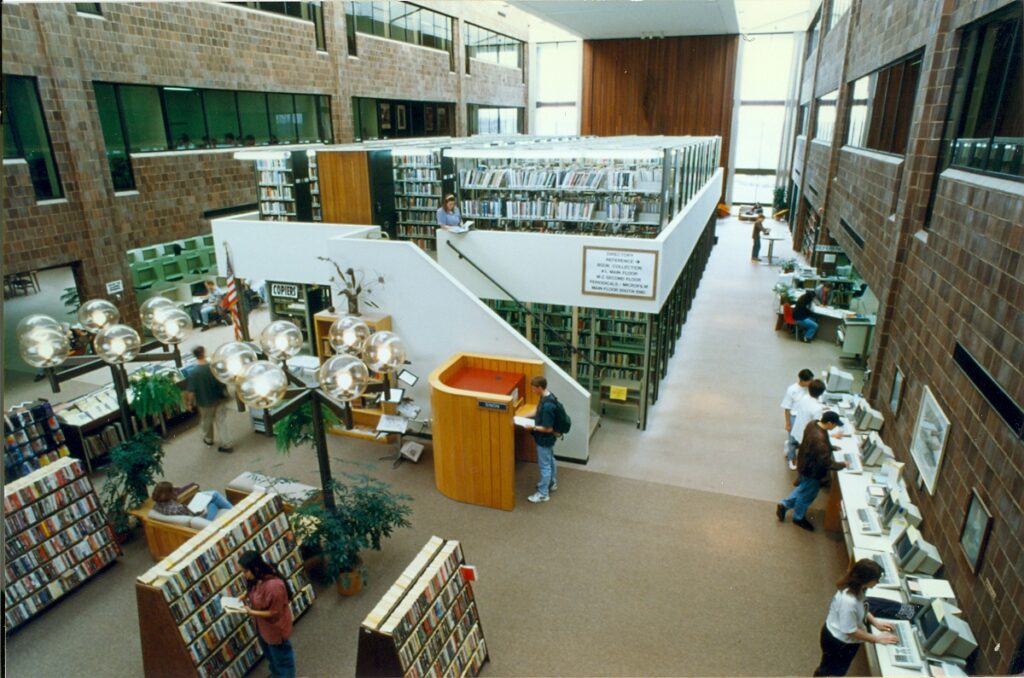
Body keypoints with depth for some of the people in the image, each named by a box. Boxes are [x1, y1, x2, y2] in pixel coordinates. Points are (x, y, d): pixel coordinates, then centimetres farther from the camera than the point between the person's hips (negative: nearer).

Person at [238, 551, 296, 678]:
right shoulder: (257, 577, -14)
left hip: (275, 627, -9)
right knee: (269, 652, 32)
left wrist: (252, 612, -27)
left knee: (281, 655, 17)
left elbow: (274, 612, -29)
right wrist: (245, 595, -9)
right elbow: (252, 590, 10)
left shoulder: (274, 585, -40)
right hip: (263, 625, 9)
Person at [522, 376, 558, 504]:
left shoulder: (547, 405, -34)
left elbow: (548, 429, -29)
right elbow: (538, 411, 14)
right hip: (548, 439, 10)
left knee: (544, 465, 5)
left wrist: (533, 427, -20)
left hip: (544, 440, -10)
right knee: (550, 460, 26)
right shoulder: (546, 397, -4)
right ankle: (552, 483, 46)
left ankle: (543, 494, 20)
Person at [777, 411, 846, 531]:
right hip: (812, 470, -8)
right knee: (807, 495, 17)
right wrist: (842, 464, -17)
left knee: (803, 489, 30)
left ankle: (784, 505, 39)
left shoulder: (813, 424, -10)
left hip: (805, 464, 8)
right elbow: (826, 463, -31)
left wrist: (832, 447, 7)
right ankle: (798, 518, 39)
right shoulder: (820, 439, -39)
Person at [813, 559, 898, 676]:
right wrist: (877, 638, -18)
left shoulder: (856, 588, -14)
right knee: (830, 670, 20)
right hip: (838, 642, -8)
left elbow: (862, 608, 8)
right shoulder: (848, 601, -41)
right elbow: (851, 631, -28)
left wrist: (876, 622, -2)